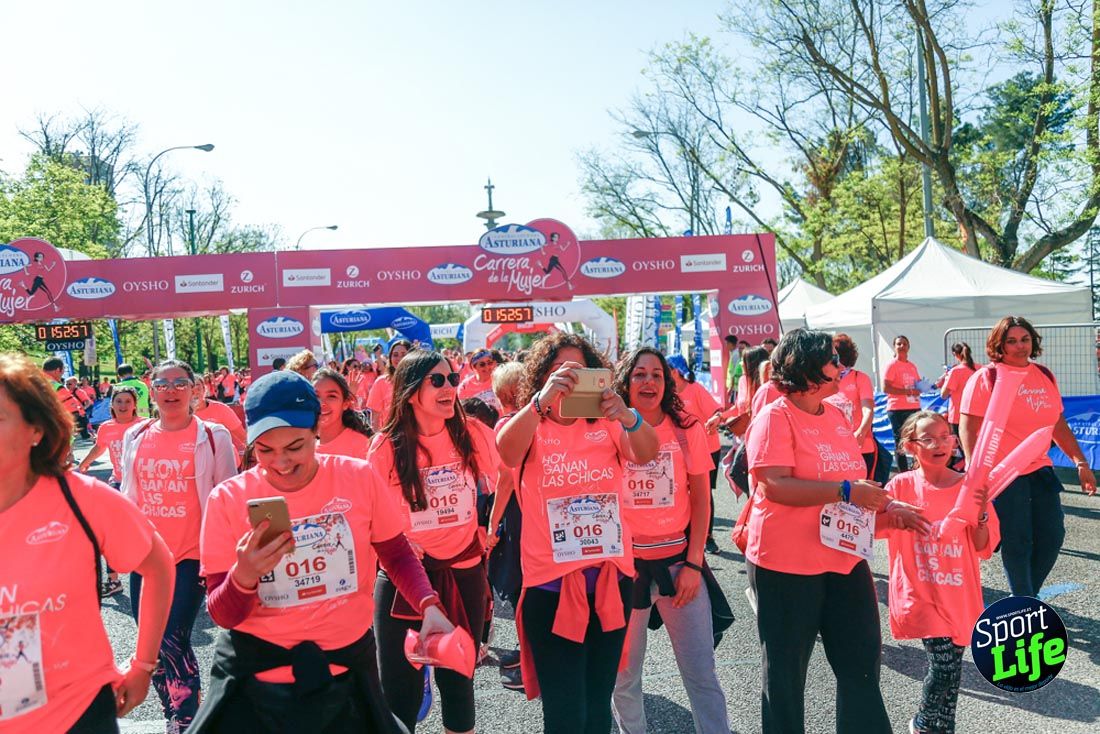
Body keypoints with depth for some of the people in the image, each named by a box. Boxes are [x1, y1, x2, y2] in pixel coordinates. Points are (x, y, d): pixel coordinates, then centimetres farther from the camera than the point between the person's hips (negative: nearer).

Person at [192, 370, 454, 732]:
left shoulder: (360, 478, -10)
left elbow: (397, 555, 3)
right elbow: (222, 615, -7)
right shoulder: (228, 499, -10)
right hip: (255, 674, 0)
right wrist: (243, 577, -27)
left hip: (348, 666, 1)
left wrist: (429, 606, -14)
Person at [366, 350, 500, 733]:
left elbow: (503, 481, 11)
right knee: (401, 690, 6)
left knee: (458, 680, 17)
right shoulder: (387, 446, -11)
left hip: (464, 572, 2)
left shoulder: (472, 435, -6)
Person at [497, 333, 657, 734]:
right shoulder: (529, 426, -3)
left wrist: (627, 416, -36)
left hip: (610, 577, 3)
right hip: (551, 582, -3)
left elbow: (646, 454, -15)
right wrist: (542, 400, -41)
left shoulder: (605, 425, 3)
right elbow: (507, 453, -25)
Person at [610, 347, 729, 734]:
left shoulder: (687, 429, 0)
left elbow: (701, 500, 2)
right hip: (625, 561, 0)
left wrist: (693, 563, -3)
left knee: (701, 671, 5)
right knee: (623, 673, 10)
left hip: (678, 559, 1)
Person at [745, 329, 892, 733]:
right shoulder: (775, 418, -13)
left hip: (845, 558, 7)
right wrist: (845, 490, -27)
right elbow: (775, 486, -24)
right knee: (787, 669, 9)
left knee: (862, 659, 15)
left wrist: (880, 502, 10)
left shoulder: (837, 415, 10)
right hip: (787, 564, -7)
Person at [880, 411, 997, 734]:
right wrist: (892, 514, -23)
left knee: (952, 667, 8)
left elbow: (984, 548, 1)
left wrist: (980, 512, -16)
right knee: (943, 663, -11)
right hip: (920, 592, -2)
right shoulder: (902, 485, -5)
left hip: (959, 594, 3)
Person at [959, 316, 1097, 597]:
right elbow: (968, 429, -13)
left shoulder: (1045, 376, 11)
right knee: (1017, 544, 0)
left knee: (1052, 537, 8)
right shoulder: (985, 378, -8)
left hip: (1040, 469, 6)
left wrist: (1080, 462, 14)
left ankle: (1025, 598, 27)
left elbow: (1058, 425, 18)